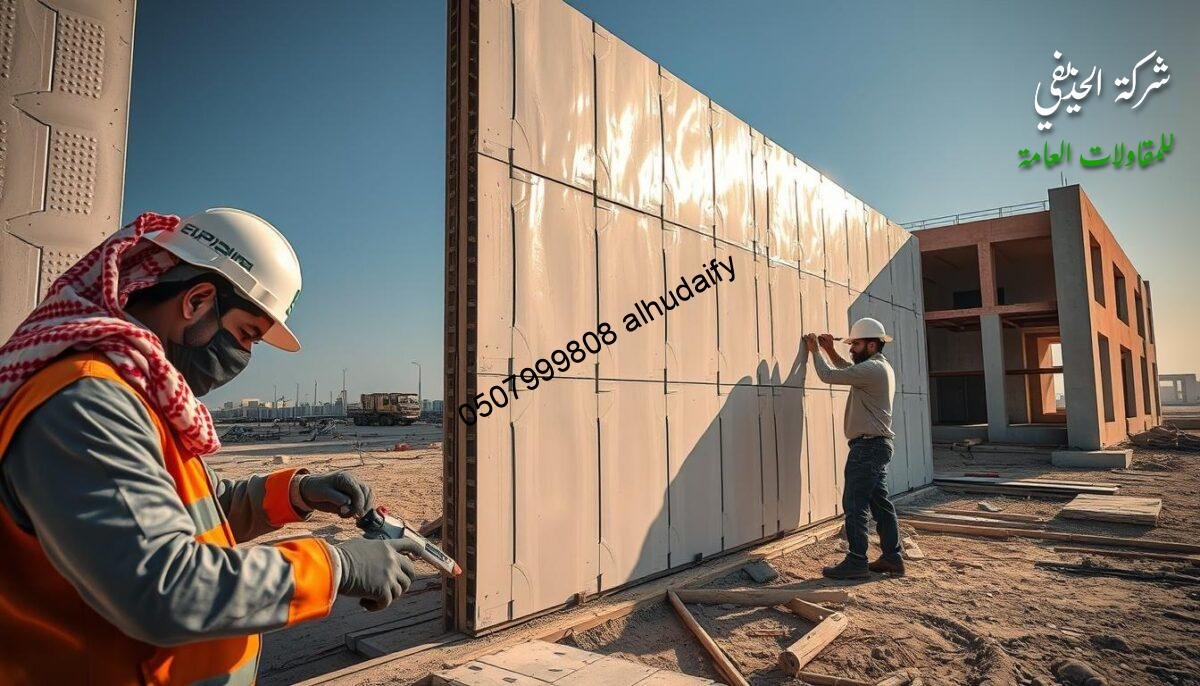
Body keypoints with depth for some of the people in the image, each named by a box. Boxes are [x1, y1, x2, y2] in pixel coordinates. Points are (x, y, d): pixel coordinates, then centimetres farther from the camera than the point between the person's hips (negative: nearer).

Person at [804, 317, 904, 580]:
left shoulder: (871, 369, -16)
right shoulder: (882, 367, 16)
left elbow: (828, 375, -15)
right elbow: (850, 370, 31)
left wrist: (815, 351, 1)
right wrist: (830, 351, 20)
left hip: (867, 446, -10)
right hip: (879, 445, 10)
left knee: (855, 506, -7)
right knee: (880, 503, 13)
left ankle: (856, 563, -4)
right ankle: (892, 558, 19)